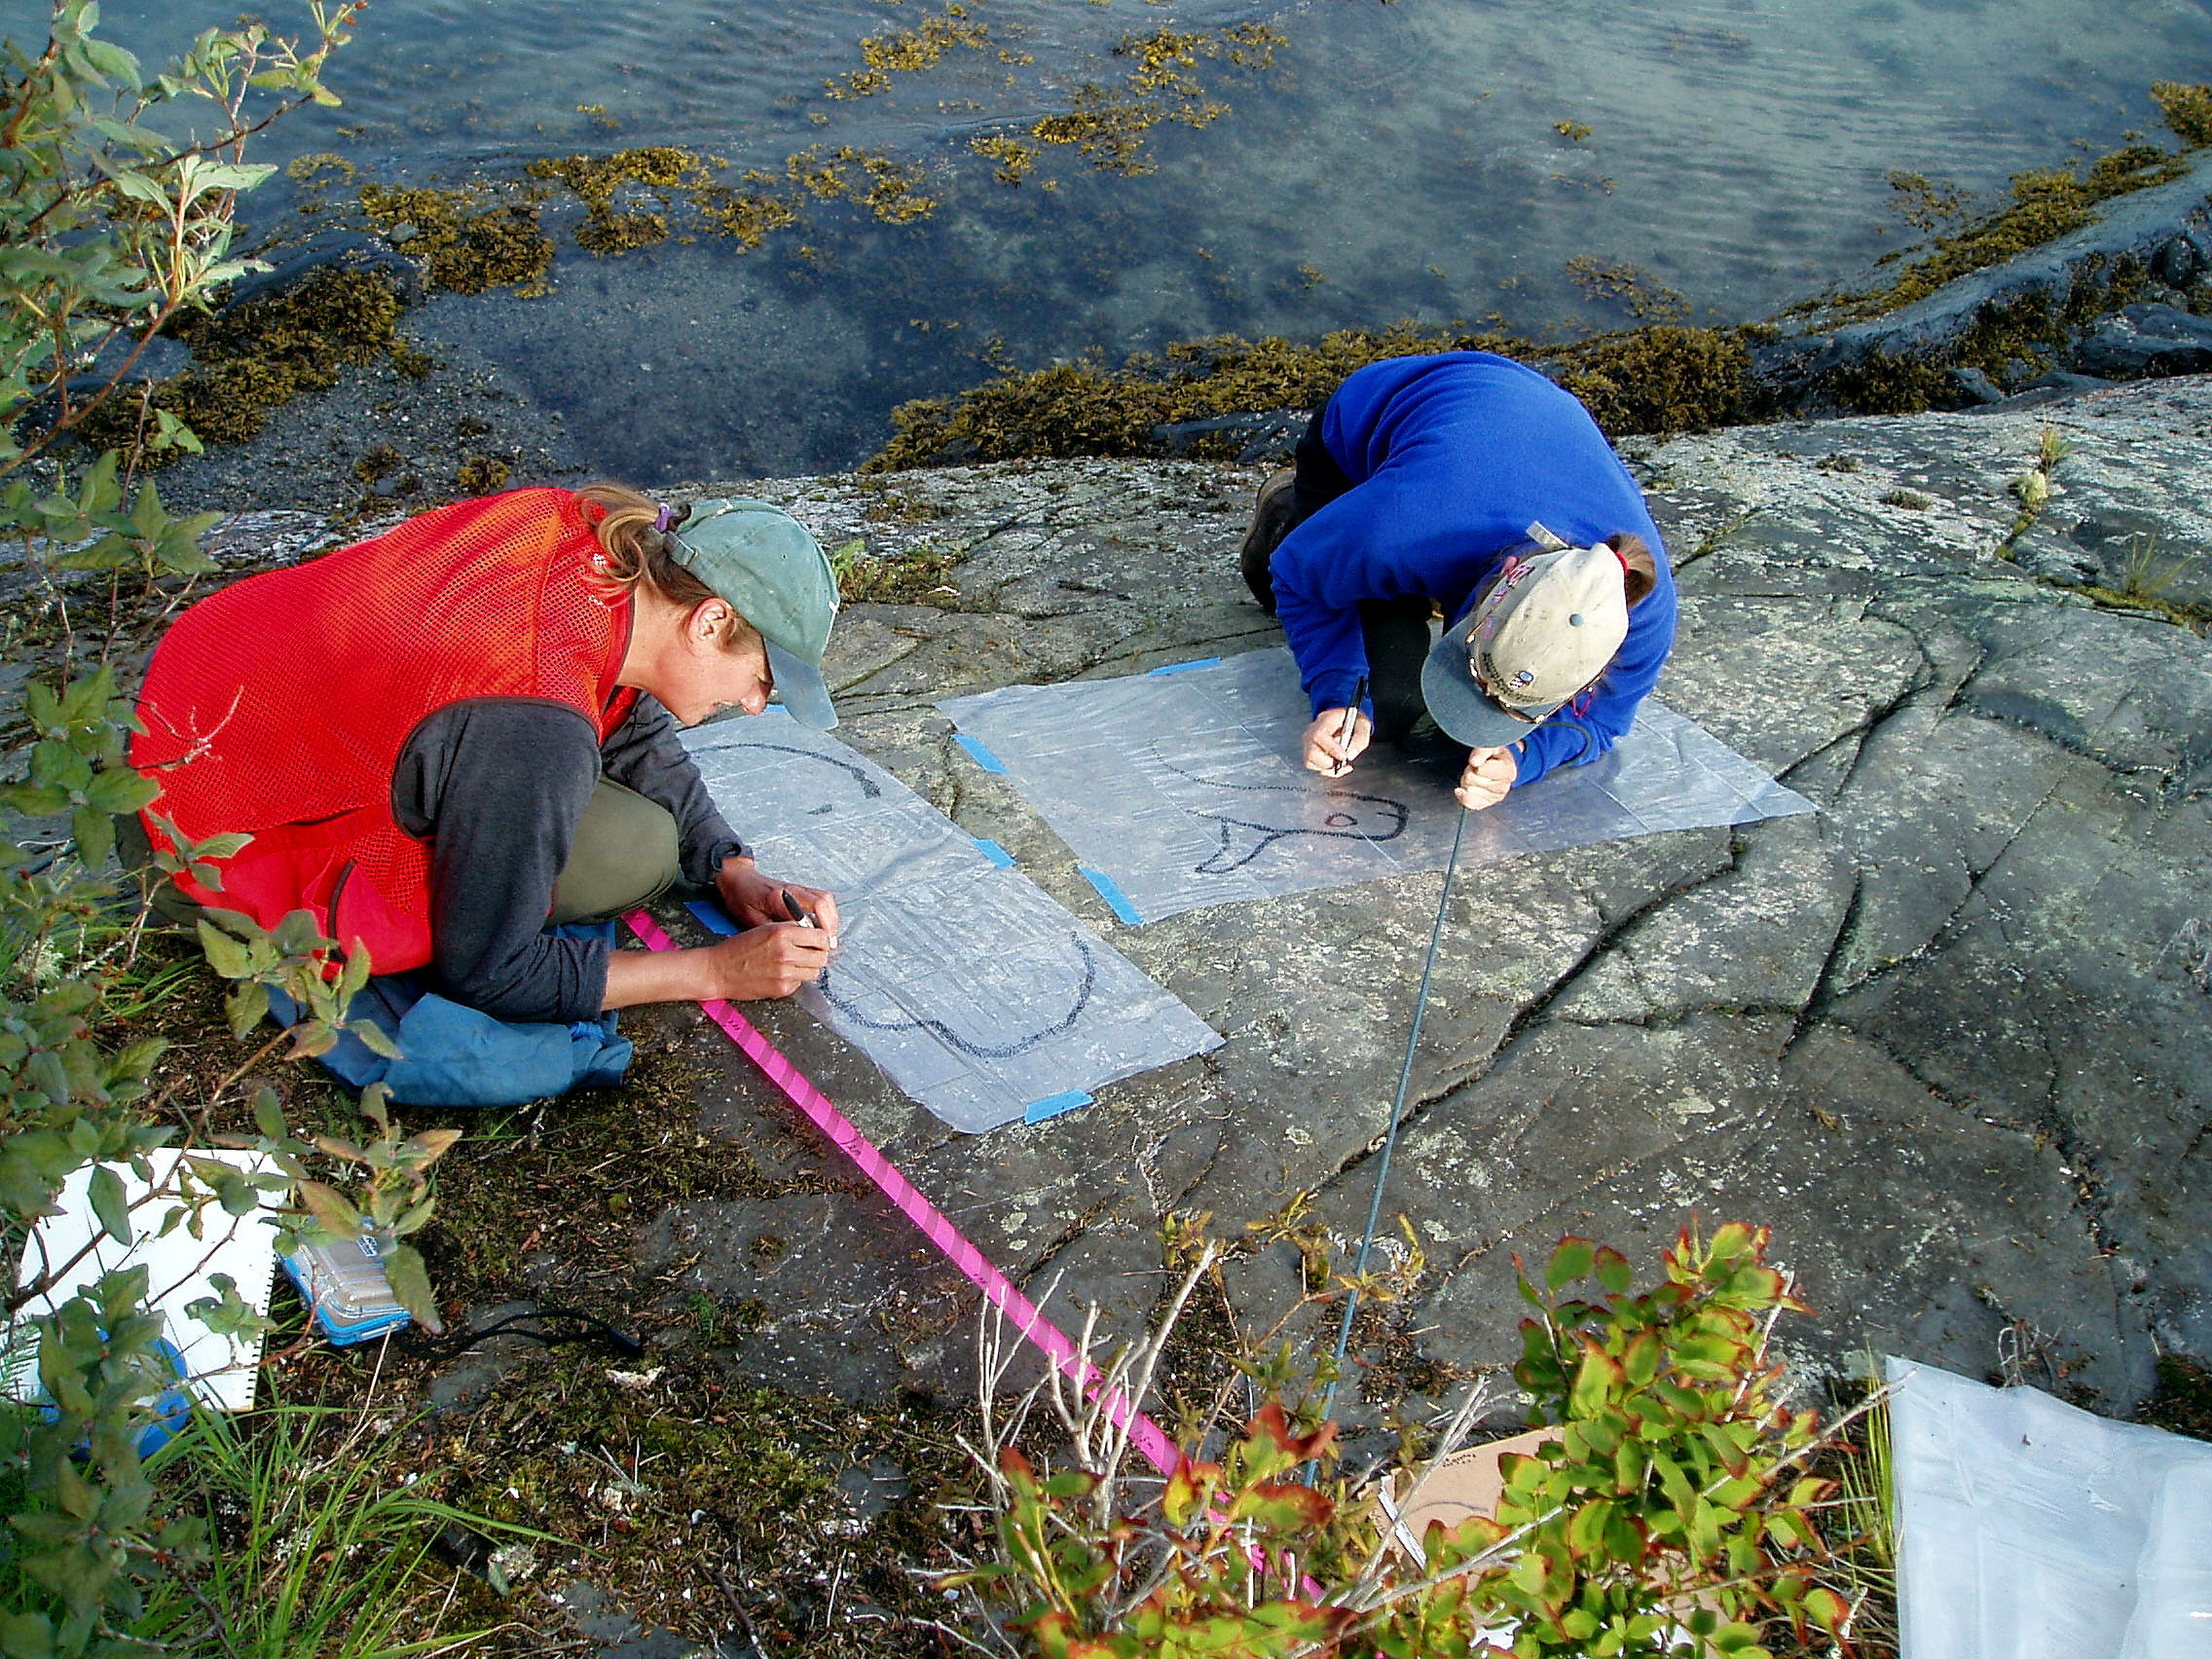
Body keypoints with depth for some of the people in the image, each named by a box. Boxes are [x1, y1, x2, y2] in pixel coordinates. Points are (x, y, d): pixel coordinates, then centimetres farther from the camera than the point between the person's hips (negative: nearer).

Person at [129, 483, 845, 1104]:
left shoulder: (594, 530, -13)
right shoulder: (535, 730, -36)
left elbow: (632, 724, 6)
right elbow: (488, 975, -23)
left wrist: (734, 872, -2)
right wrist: (716, 971, -18)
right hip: (216, 840, -8)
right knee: (638, 848, -14)